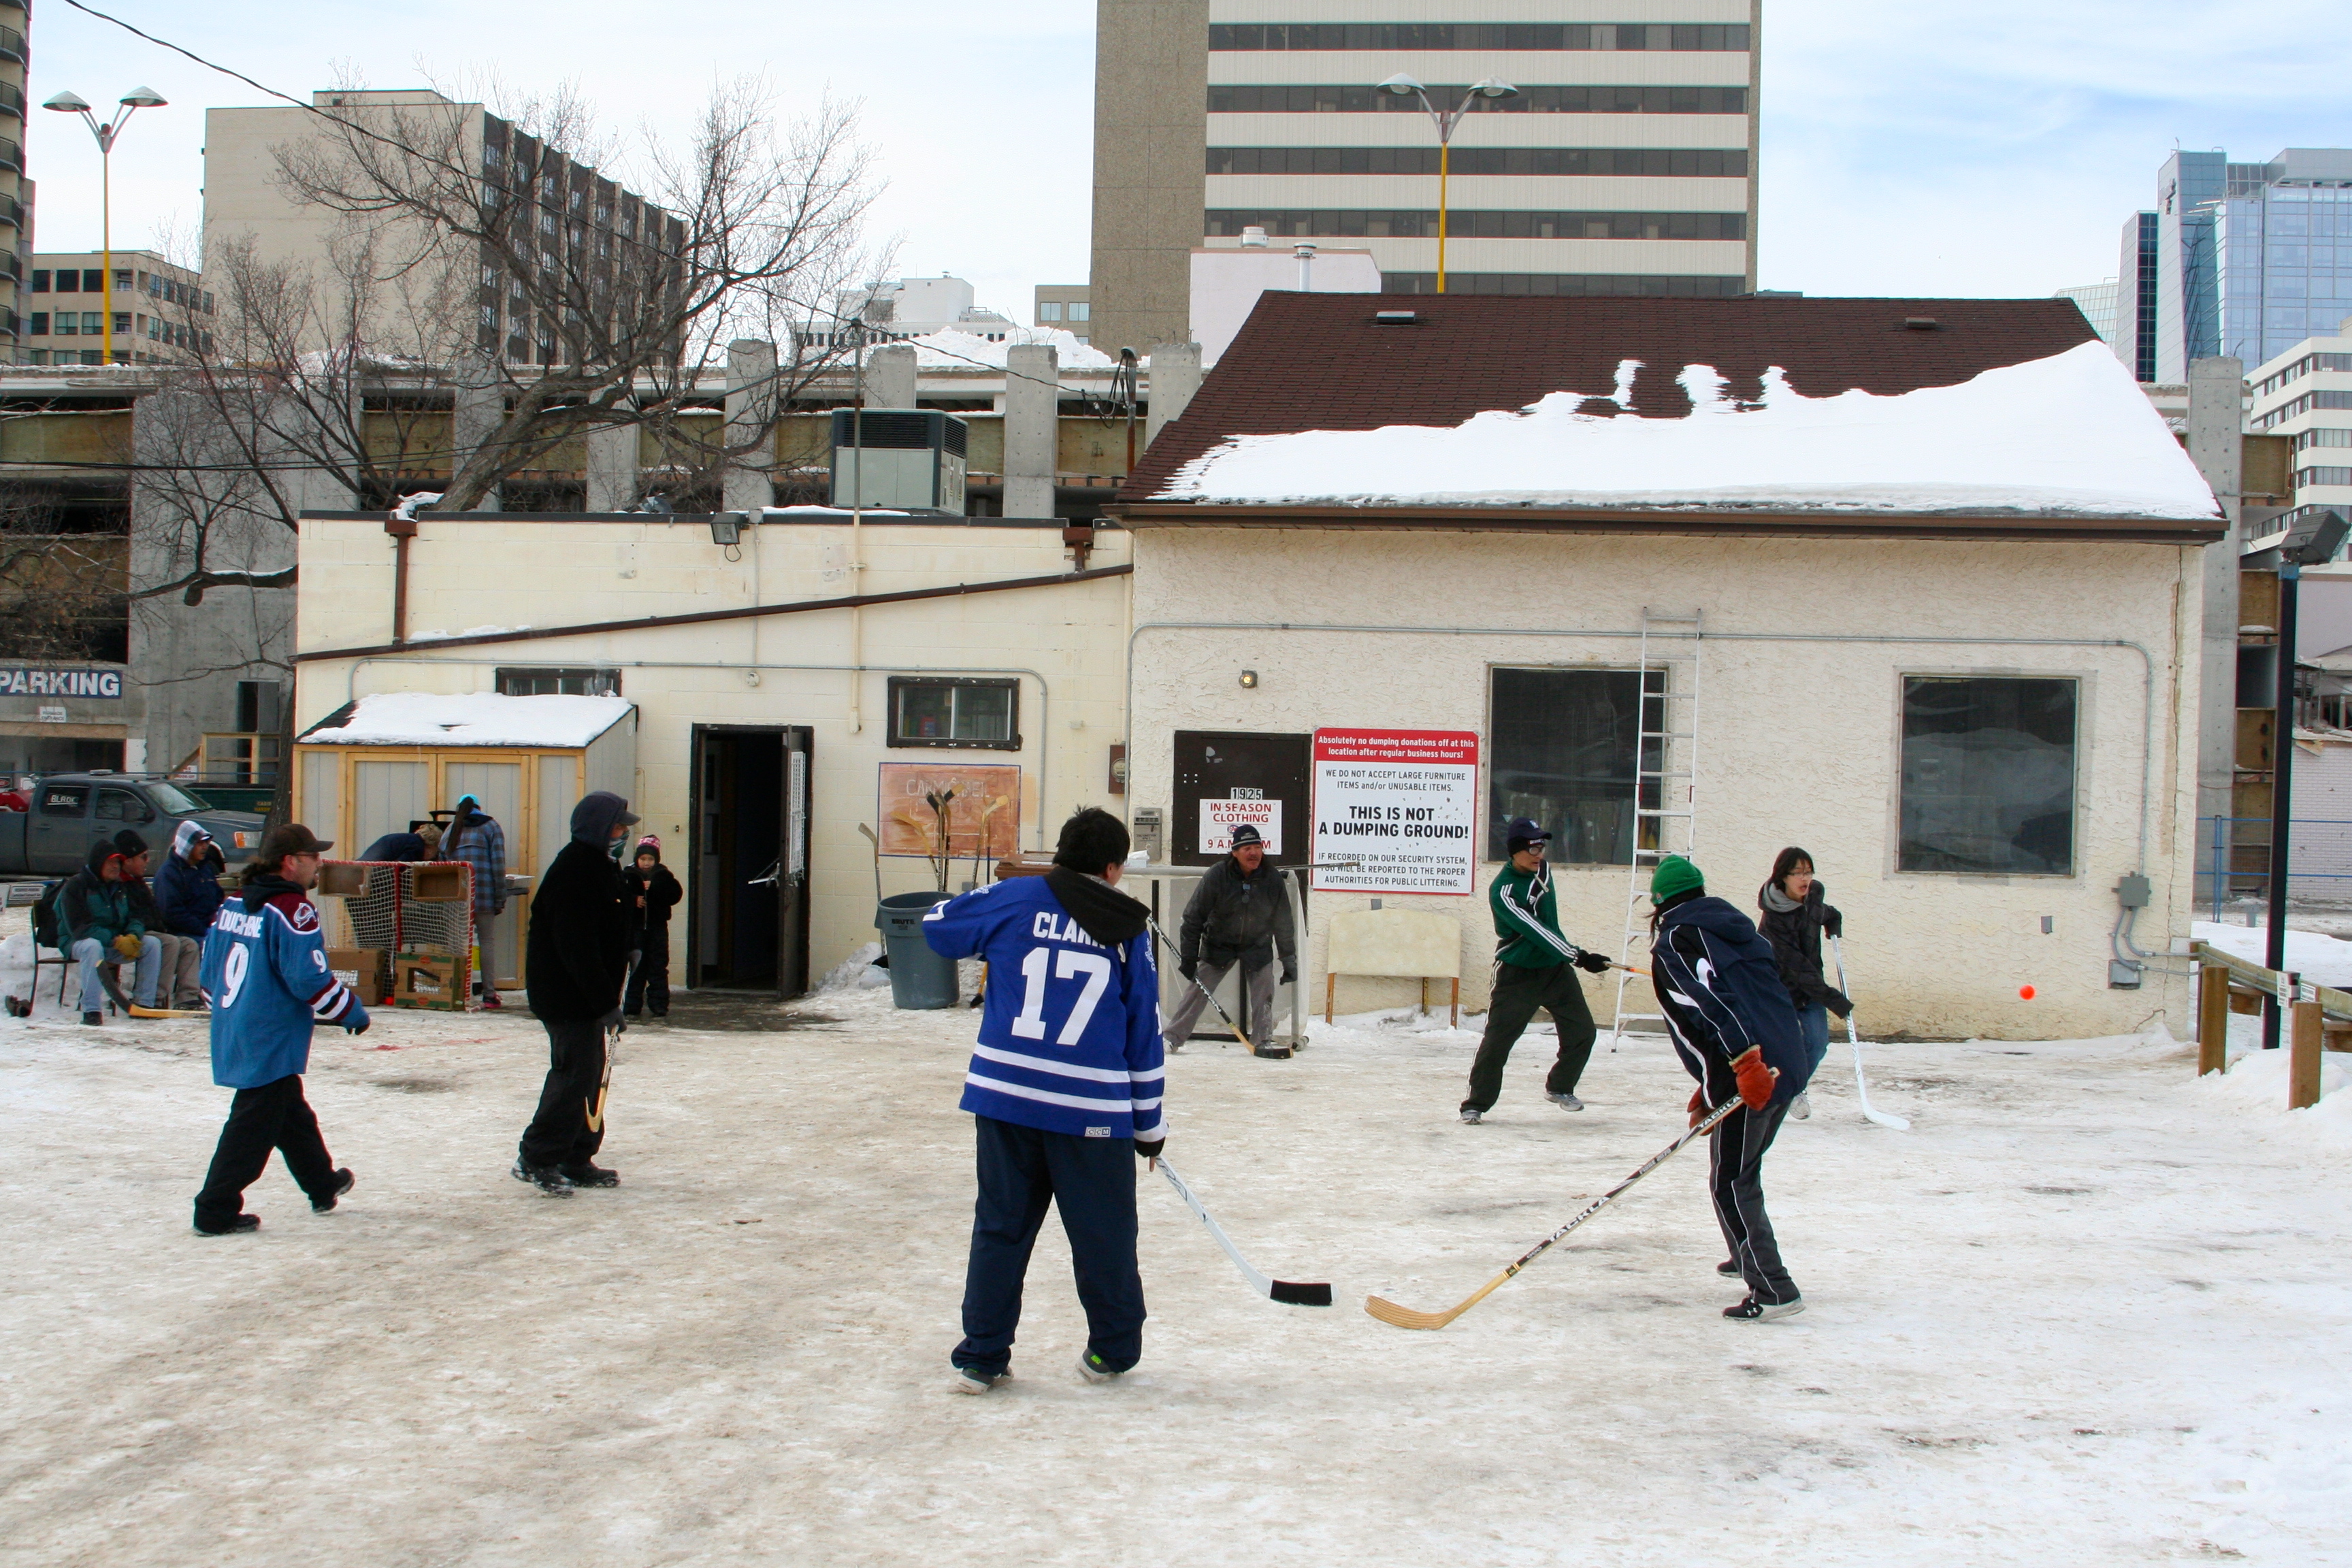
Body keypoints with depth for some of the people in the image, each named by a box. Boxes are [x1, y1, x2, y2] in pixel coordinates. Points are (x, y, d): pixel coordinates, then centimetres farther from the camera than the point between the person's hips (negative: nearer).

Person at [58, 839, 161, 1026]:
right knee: (93, 946, -40)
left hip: (116, 943, 6)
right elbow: (80, 927, -21)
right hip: (79, 942, -6)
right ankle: (92, 1011, -42)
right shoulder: (76, 886, -11)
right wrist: (116, 941, -29)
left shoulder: (121, 887, 12)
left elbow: (135, 918, 8)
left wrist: (133, 936, -18)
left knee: (152, 944, -13)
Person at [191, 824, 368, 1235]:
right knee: (253, 1126, -2)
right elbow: (309, 979, -20)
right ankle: (216, 1213, 1)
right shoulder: (293, 909, -17)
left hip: (230, 1034, 9)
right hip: (270, 1043, -9)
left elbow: (209, 972, 16)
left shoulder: (232, 904, 9)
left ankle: (323, 1186, 38)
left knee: (293, 1116, 23)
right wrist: (351, 1012, -7)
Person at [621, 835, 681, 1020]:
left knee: (658, 968, 1)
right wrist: (634, 900, -18)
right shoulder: (629, 875, 2)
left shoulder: (663, 875, 3)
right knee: (635, 968, 4)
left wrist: (653, 887, -17)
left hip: (657, 927, 0)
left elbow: (675, 894, -11)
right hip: (635, 927, 0)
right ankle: (632, 1006, 9)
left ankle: (659, 1006, 4)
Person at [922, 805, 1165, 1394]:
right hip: (1092, 1107, -1)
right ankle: (1112, 1350, 26)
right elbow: (1145, 1035, 8)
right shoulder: (1128, 931, 5)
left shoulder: (1016, 899, 3)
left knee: (1001, 1226, 10)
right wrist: (1150, 1124, 15)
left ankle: (980, 1358, 13)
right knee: (1103, 1233, 13)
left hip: (1006, 1095, 1)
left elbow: (937, 925, 14)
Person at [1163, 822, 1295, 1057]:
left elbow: (1283, 923, -4)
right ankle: (1172, 1038, 5)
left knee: (1264, 993, -7)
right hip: (1218, 946, -2)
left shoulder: (1272, 879, -14)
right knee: (1196, 991, -4)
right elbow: (1194, 917, -14)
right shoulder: (1217, 876, -22)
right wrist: (1188, 957, -14)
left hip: (1257, 947, 2)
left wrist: (1289, 960, -2)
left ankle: (1262, 1041, 9)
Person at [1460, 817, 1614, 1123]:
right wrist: (1579, 957, -35)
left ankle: (1559, 1088, 27)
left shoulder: (1542, 869, 1)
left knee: (1582, 1030, 6)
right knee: (1497, 1038, -8)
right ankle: (1476, 1103, 4)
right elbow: (1536, 933, -30)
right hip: (1517, 974, -7)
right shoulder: (1502, 891, -23)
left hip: (1556, 968, 7)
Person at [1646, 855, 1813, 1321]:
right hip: (1788, 1067, 9)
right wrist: (1711, 1089, 26)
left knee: (1731, 1184, -2)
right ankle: (1750, 1257, 42)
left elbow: (1713, 1002, -21)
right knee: (1742, 1169, 27)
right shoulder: (1733, 926, 22)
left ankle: (1774, 1290, -6)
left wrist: (1744, 1062, -30)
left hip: (1750, 1077, -9)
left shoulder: (1674, 941, -3)